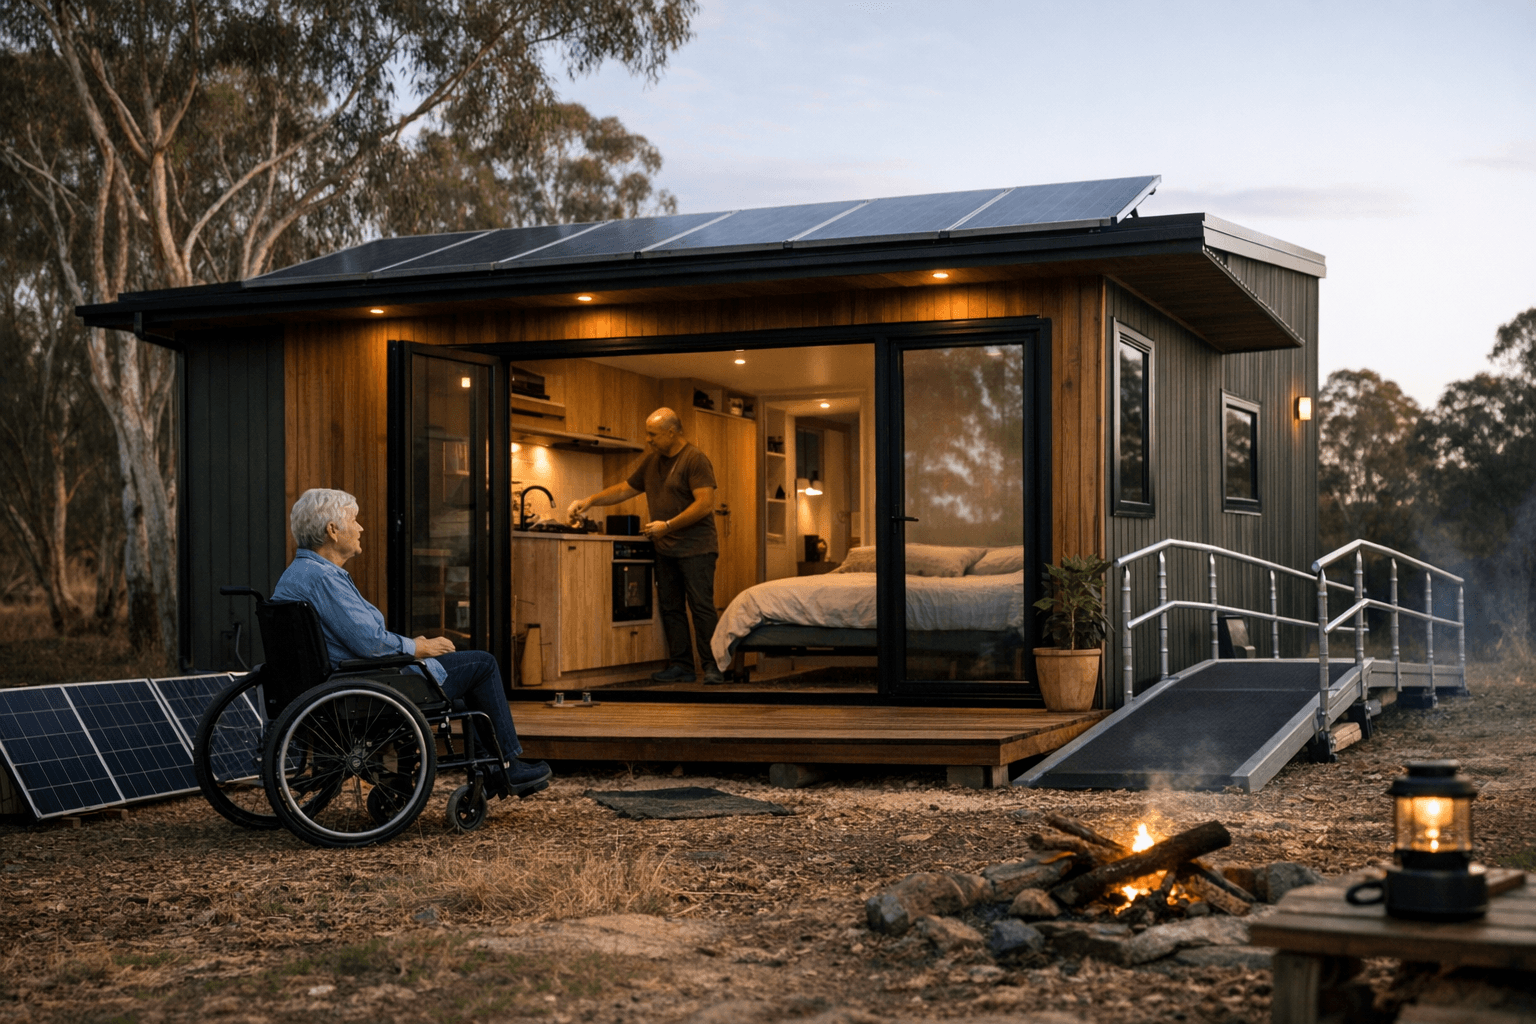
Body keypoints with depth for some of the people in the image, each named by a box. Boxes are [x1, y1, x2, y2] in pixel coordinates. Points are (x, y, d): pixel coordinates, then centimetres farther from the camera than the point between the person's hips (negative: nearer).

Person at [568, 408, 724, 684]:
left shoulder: (695, 460, -10)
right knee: (670, 608, 6)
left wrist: (668, 525, -18)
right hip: (665, 550, 8)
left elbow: (705, 504, -17)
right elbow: (625, 489, 24)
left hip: (695, 549, -8)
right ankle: (680, 666, 10)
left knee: (701, 607, -9)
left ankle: (712, 667, -7)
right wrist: (589, 501, 14)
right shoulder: (652, 461, 16)